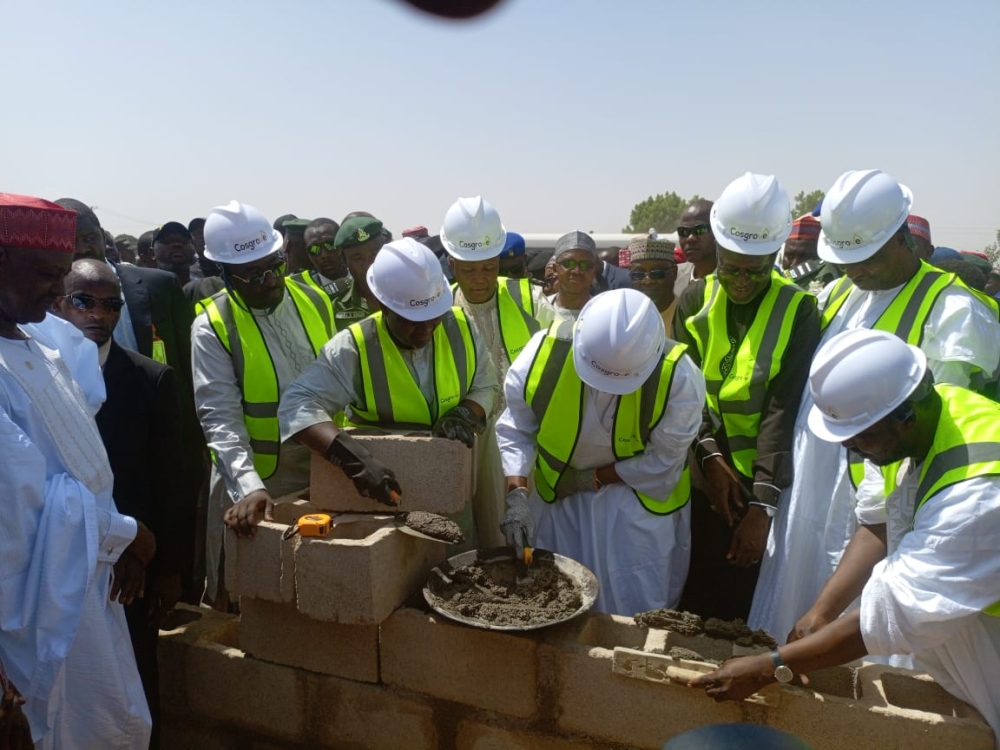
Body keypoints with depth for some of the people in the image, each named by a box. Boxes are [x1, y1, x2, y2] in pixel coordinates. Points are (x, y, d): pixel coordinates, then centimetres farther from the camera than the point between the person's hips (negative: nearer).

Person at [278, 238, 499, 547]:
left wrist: (464, 415, -20)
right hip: (384, 491, -3)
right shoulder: (353, 348, -22)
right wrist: (354, 458, -45)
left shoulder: (461, 328, -10)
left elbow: (486, 385, 3)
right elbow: (297, 404, -31)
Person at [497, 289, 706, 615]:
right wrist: (516, 492, -24)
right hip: (557, 491, 2)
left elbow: (662, 461, -17)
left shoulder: (679, 377, -29)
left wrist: (590, 478, -15)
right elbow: (515, 430, -13)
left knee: (634, 609, 8)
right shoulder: (545, 352, -25)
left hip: (639, 495, -2)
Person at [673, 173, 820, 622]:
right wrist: (710, 456, -17)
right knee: (695, 603, 13)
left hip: (762, 488, -2)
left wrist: (762, 504, -20)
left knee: (747, 611, 10)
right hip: (702, 482, 2)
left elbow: (784, 409, -15)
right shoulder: (695, 300, 2)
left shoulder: (798, 310, -7)